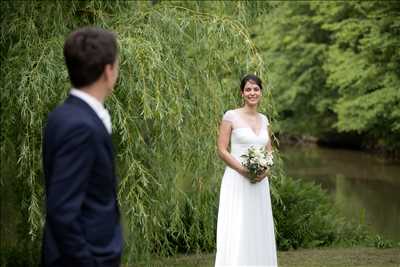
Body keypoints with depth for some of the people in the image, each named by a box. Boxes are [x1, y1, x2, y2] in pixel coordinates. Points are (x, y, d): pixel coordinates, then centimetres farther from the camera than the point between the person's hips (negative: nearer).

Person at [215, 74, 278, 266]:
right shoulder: (231, 116, -5)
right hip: (237, 181, -5)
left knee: (258, 230, 7)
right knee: (236, 232, -8)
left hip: (259, 183, 6)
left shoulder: (263, 119, 12)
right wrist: (243, 170, -18)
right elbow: (222, 150, -8)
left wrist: (266, 169, -4)